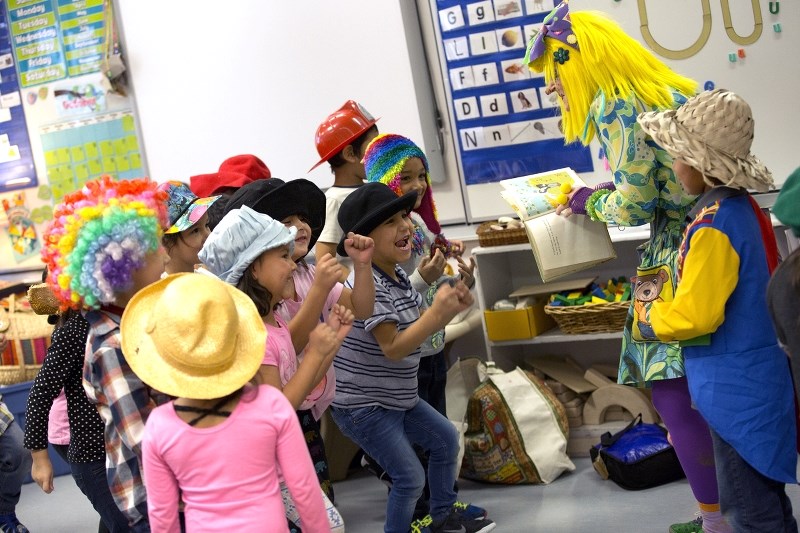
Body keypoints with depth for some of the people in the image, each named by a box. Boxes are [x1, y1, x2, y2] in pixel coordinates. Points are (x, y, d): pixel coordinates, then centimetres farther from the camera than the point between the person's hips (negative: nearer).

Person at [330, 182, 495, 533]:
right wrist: (437, 311, -31)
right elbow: (393, 348, -28)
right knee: (411, 478, -7)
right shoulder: (369, 285, -26)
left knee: (446, 439, 22)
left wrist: (450, 307, -7)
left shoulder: (398, 277, 4)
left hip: (396, 399, 10)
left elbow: (415, 328, 9)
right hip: (362, 406, -10)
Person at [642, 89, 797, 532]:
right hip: (757, 378, 9)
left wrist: (648, 317, -5)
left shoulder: (714, 226, -24)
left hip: (736, 389, -9)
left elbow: (693, 316, -24)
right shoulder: (742, 206, 6)